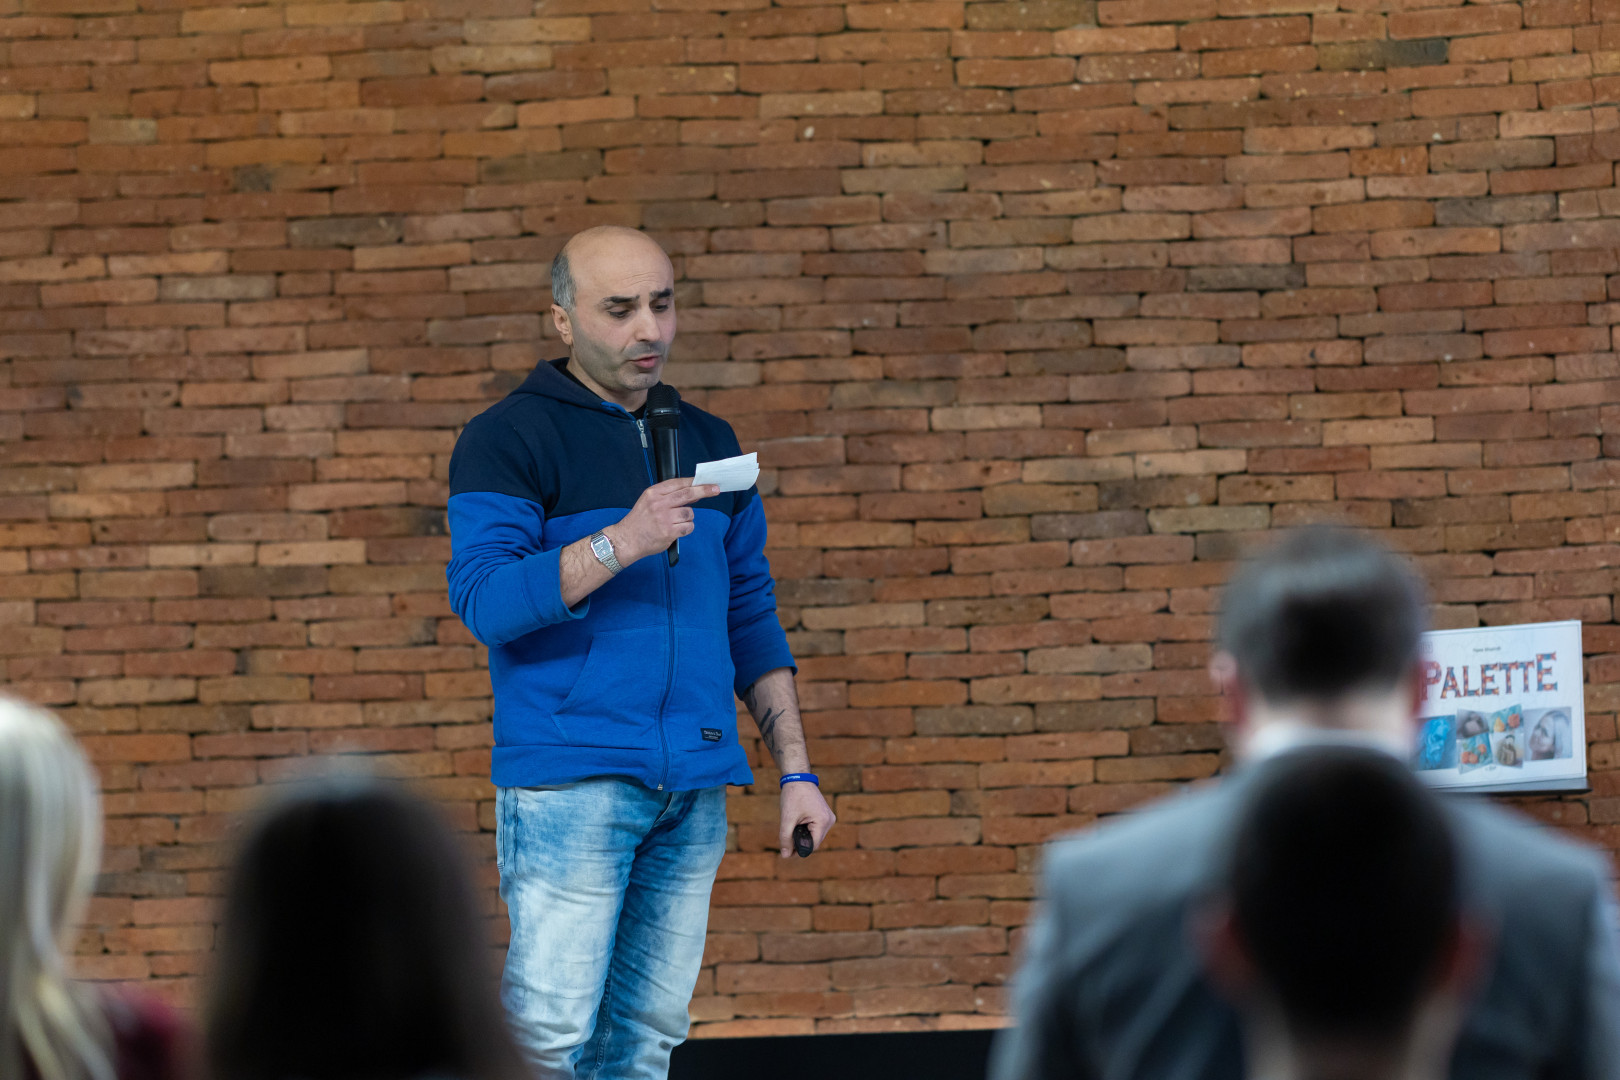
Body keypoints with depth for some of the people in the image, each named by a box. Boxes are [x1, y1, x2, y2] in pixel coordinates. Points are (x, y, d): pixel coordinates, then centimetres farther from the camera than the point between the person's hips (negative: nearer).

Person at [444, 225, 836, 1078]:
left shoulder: (708, 445, 19)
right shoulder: (509, 439, 0)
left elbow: (751, 618, 20)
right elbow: (485, 600, -12)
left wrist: (796, 770, 13)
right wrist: (622, 543, -22)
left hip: (695, 784, 6)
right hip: (570, 779, -5)